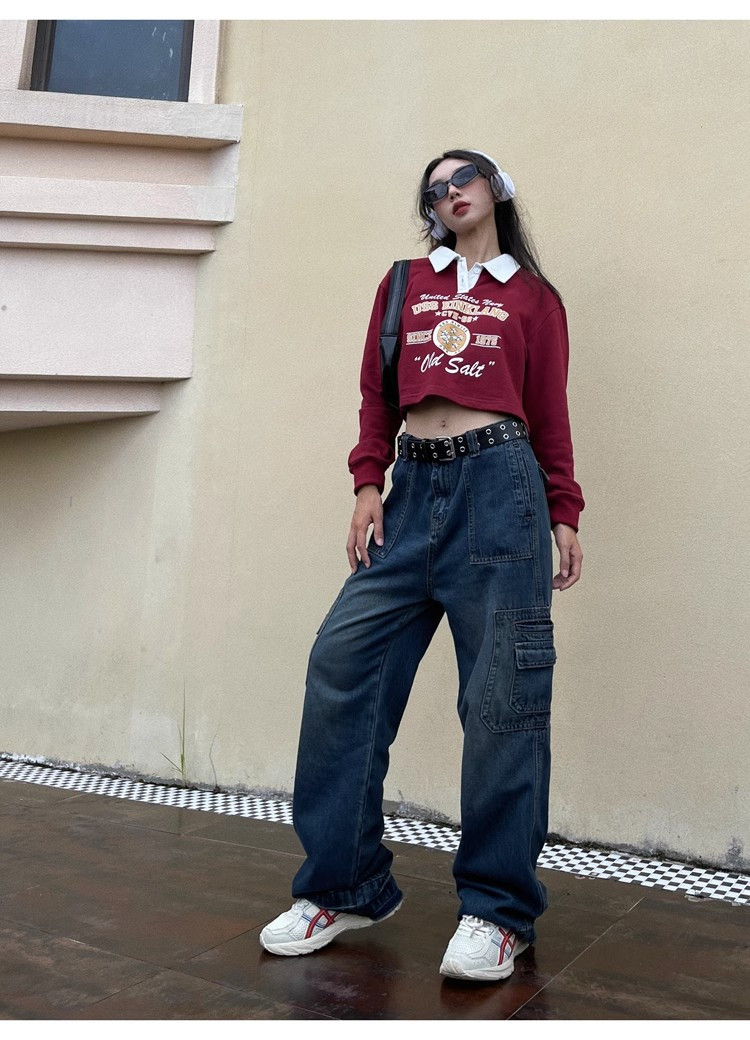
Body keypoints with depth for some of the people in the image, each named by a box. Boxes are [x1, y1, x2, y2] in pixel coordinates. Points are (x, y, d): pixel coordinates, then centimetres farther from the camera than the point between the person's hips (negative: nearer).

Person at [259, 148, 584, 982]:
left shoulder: (533, 298, 13)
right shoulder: (405, 283, 20)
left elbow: (551, 412, 9)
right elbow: (377, 394, 14)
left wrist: (564, 515, 2)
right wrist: (367, 485, 2)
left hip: (498, 483, -3)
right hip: (413, 487, 3)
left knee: (501, 695, -4)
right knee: (342, 666, -5)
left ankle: (498, 908, 10)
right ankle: (344, 887, 9)